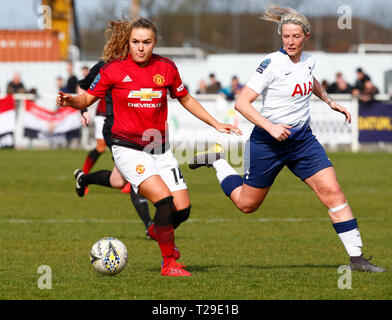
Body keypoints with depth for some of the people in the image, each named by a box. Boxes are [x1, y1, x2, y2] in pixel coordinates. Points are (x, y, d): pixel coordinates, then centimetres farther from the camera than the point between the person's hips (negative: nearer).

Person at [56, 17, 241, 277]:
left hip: (160, 148, 4)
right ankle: (169, 263, -7)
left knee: (183, 208, -3)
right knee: (164, 199, -22)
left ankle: (158, 230, 33)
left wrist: (216, 124, 15)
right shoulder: (114, 70, -7)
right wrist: (71, 101, -19)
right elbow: (88, 99, 3)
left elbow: (186, 100, 16)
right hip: (128, 150, -4)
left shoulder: (166, 68, 1)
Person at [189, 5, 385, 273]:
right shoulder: (272, 64, -19)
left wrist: (330, 101, 22)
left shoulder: (308, 61, 1)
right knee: (247, 204, 11)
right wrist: (271, 127, -28)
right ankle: (218, 160, 35)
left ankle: (356, 256, -8)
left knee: (333, 192, -10)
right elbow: (242, 103, -21)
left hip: (302, 139, 5)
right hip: (268, 142, -5)